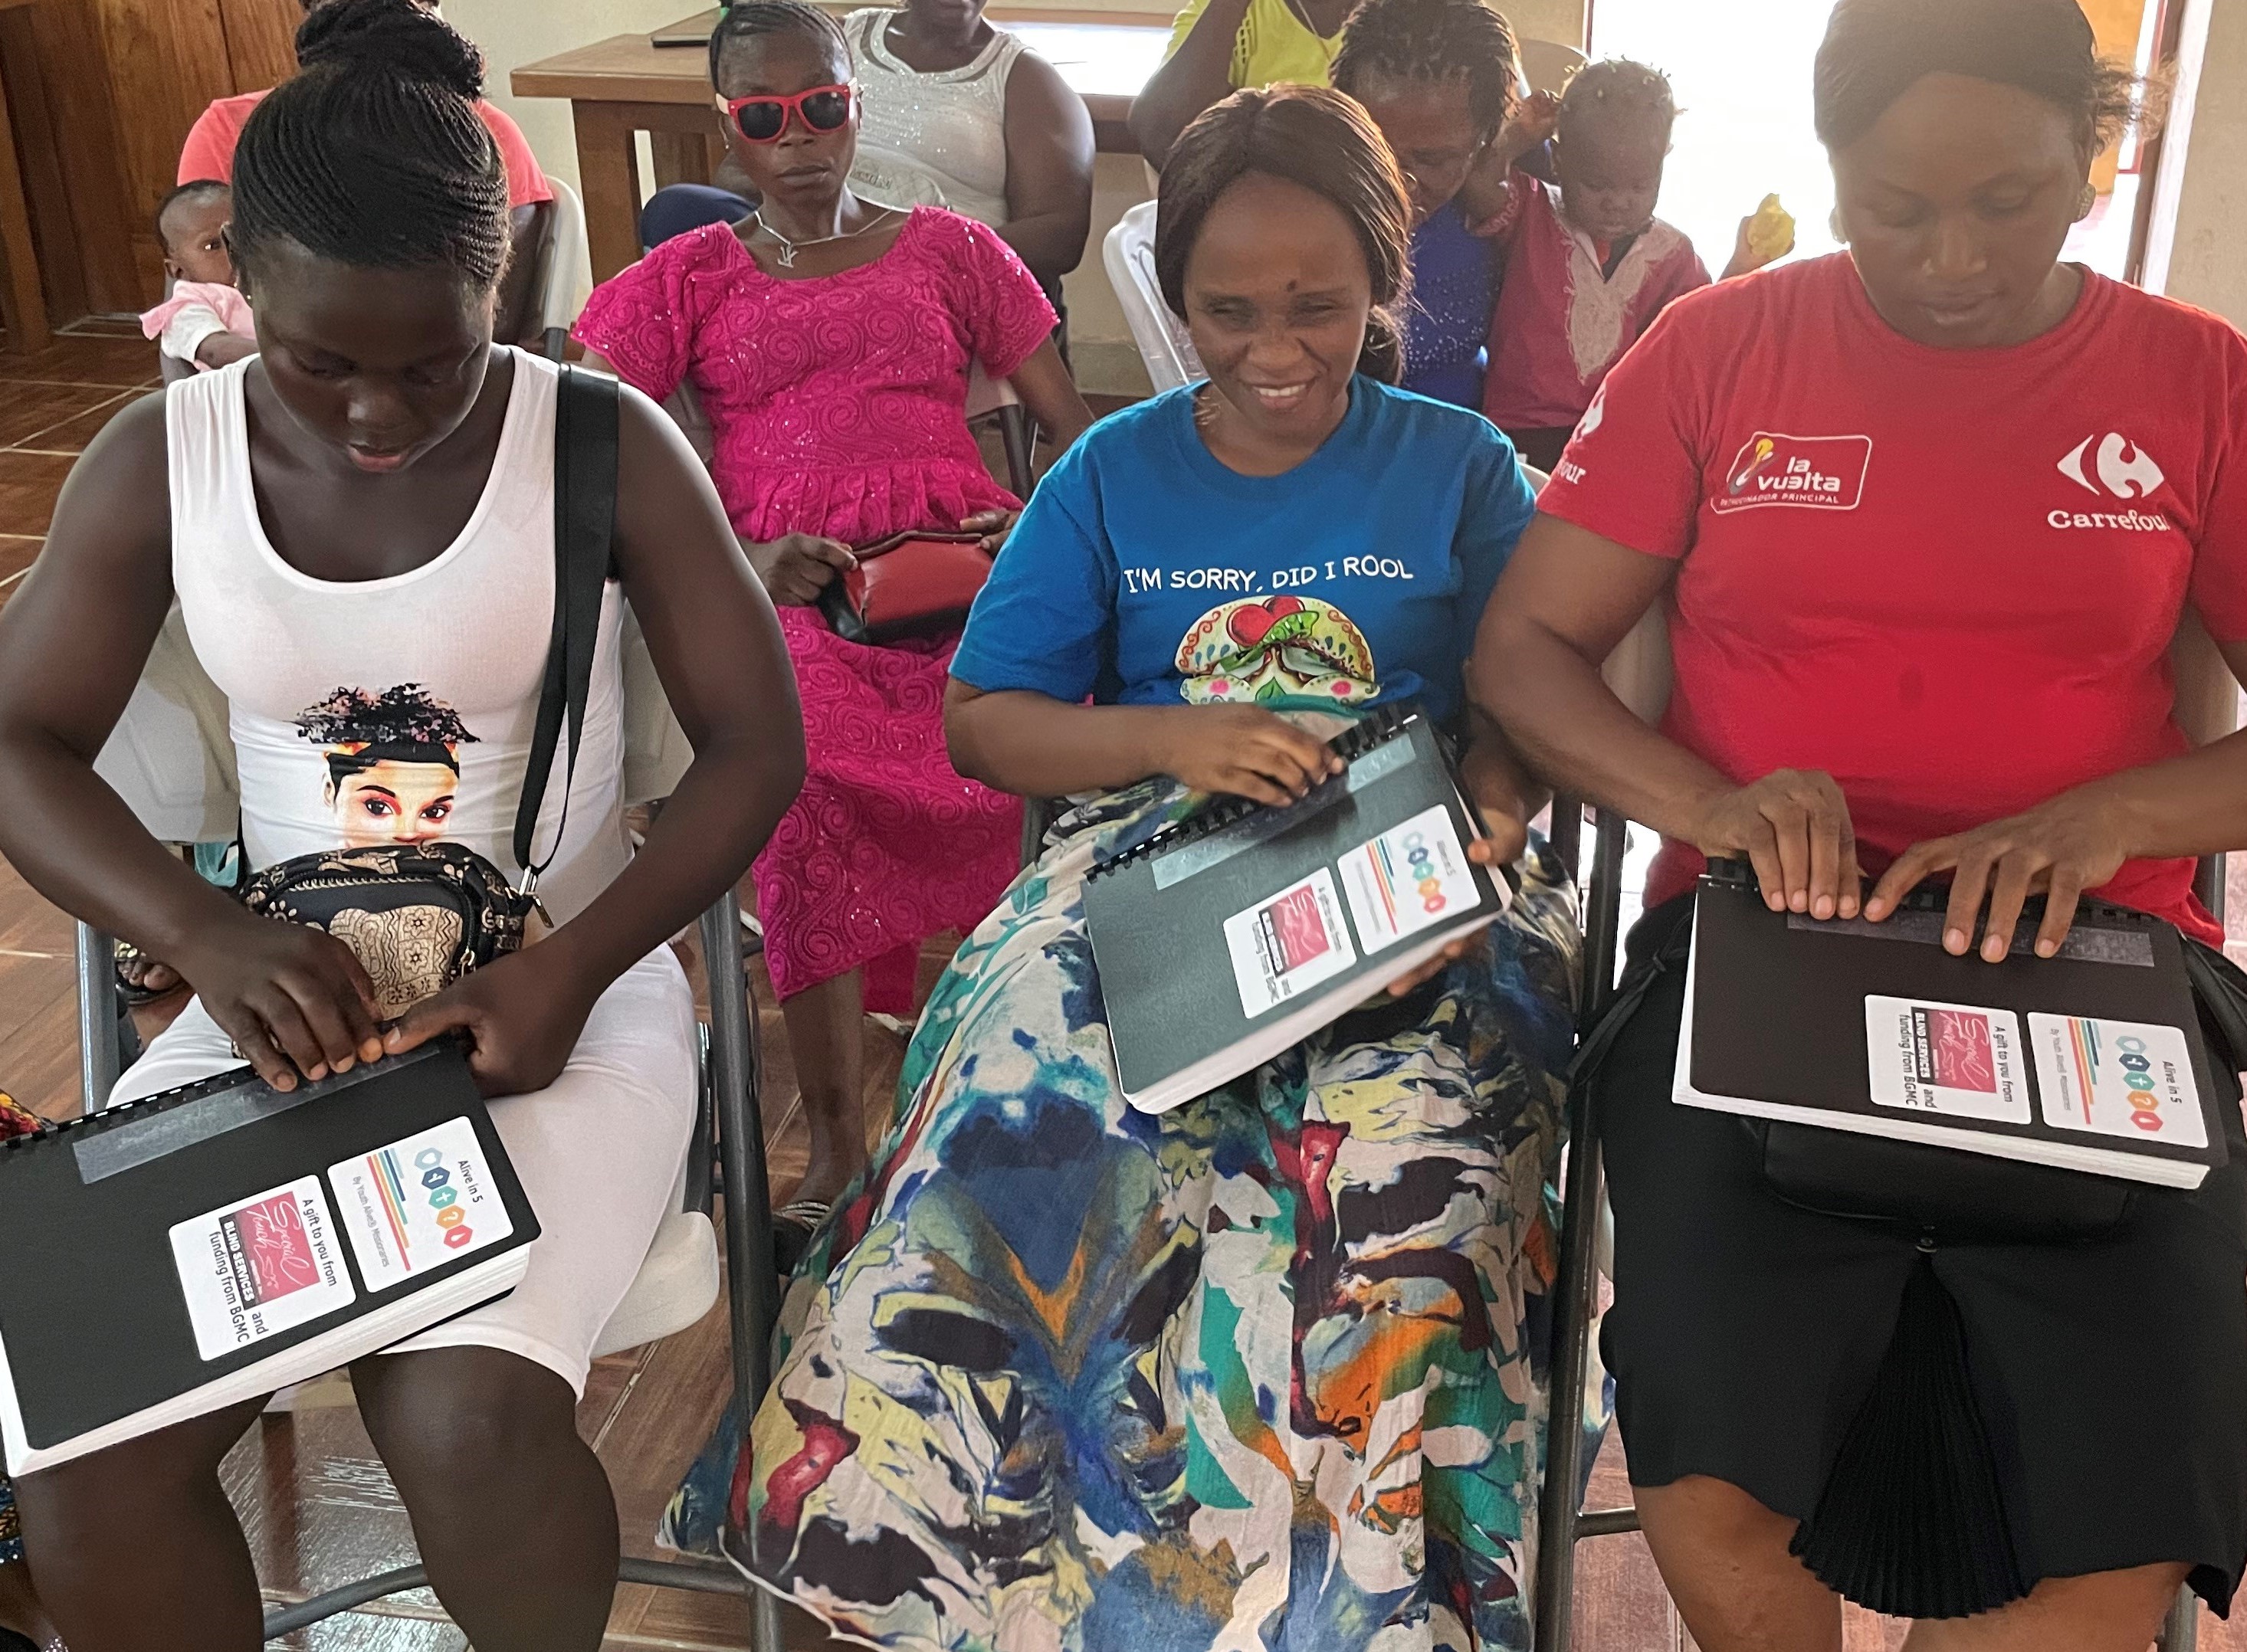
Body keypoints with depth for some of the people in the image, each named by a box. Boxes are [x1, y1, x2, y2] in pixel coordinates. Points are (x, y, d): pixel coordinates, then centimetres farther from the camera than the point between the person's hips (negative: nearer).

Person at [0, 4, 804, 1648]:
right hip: (283, 993, 3)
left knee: (464, 1420, -27)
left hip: (565, 992, -2)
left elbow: (758, 743, -6)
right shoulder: (160, 461, -1)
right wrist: (205, 932, -18)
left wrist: (574, 967, -21)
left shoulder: (606, 446, -9)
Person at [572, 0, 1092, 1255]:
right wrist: (742, 561, -12)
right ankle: (839, 1149, -27)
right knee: (805, 773, -35)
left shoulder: (950, 251, 21)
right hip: (785, 595, -1)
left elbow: (1077, 431, 16)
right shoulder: (687, 281, 19)